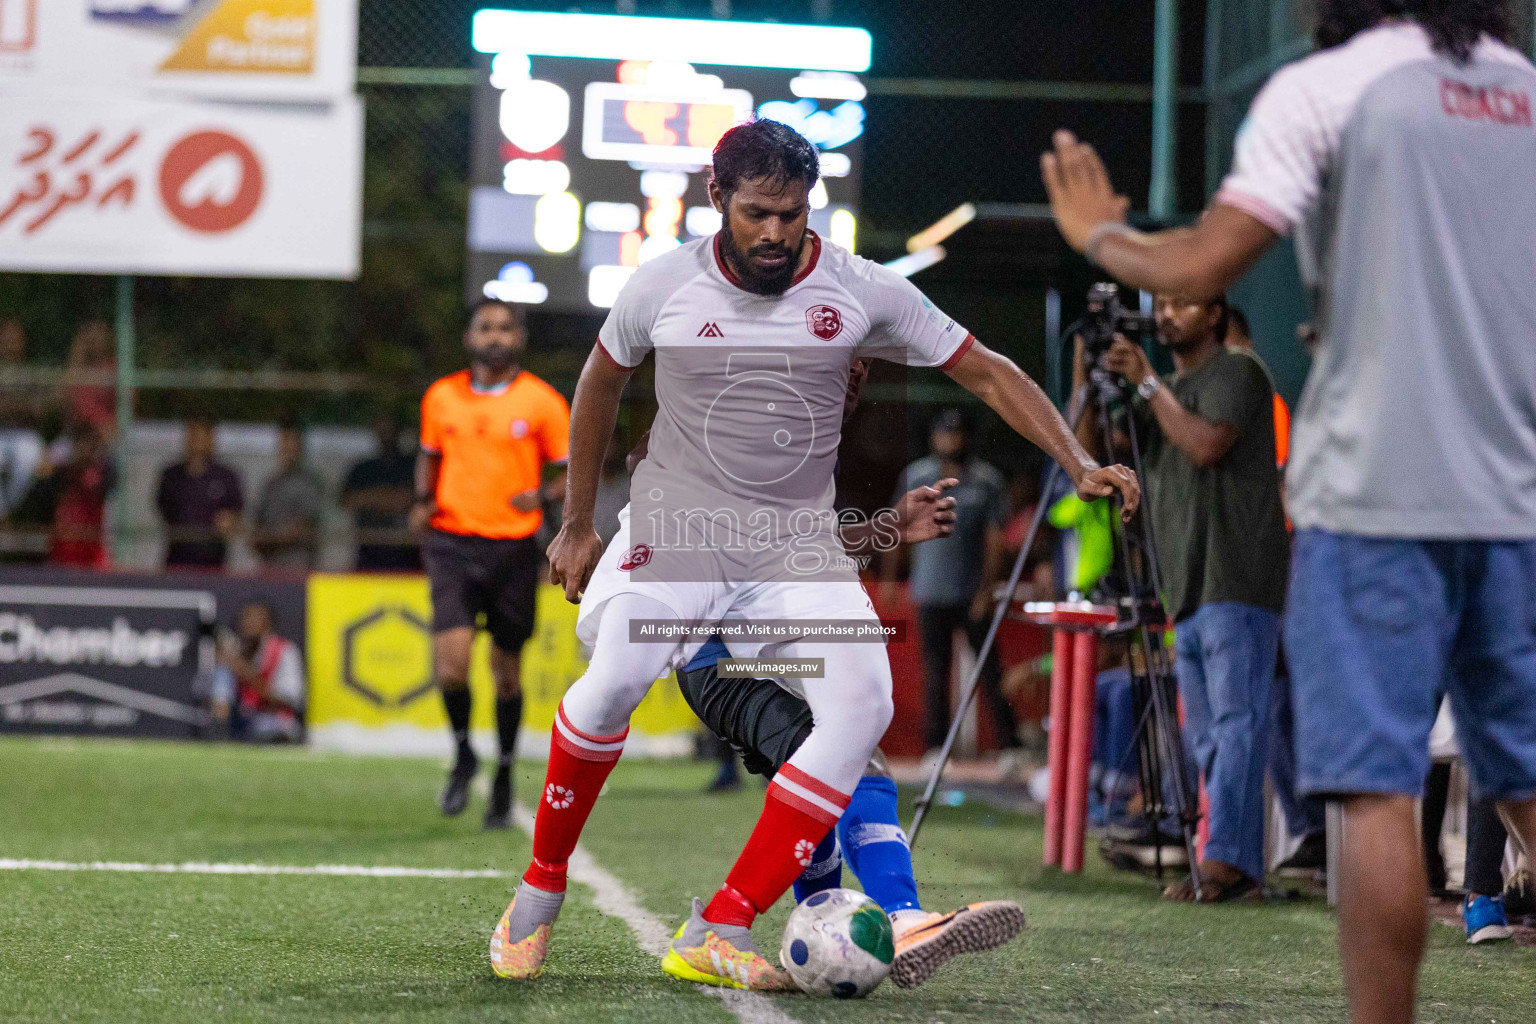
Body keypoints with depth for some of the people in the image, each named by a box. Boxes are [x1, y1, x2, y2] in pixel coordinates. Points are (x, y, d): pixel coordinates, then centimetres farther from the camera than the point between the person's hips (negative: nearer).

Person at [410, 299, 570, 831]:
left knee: (506, 668, 7)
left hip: (514, 547, -1)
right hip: (452, 542, 1)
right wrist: (424, 500, 5)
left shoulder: (542, 402, 0)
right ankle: (462, 754, 12)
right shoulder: (441, 398, 7)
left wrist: (543, 494, -16)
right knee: (451, 661, -15)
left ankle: (504, 774, 26)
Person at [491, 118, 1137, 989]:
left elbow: (988, 373, 2)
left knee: (862, 703, -23)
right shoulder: (664, 286, -3)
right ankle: (541, 890, -6)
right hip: (677, 525, -2)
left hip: (797, 543, 2)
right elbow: (601, 386, 15)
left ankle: (718, 934, -20)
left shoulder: (861, 291, -4)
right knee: (619, 675, -30)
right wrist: (577, 526, 19)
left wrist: (1080, 465, -10)